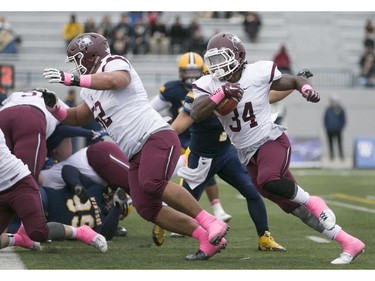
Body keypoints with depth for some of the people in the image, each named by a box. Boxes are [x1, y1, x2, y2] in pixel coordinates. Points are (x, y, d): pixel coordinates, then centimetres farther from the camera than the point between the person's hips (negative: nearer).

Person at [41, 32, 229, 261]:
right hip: (137, 154, 9)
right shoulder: (91, 91, 24)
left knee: (152, 183, -33)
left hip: (157, 136, -9)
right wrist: (53, 106, 16)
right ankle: (209, 240, -4)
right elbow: (77, 118, 35)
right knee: (147, 209, -6)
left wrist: (70, 79, -28)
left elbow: (113, 80, -27)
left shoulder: (114, 64, -3)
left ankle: (212, 223, -26)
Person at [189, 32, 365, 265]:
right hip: (248, 155, 5)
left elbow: (293, 81, 6)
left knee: (269, 181, -37)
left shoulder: (259, 72, -9)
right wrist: (221, 94, -31)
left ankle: (313, 202, -9)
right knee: (294, 207, 5)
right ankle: (350, 244, 13)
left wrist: (306, 88, -16)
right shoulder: (208, 85, -3)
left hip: (272, 140, -4)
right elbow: (196, 114, -20)